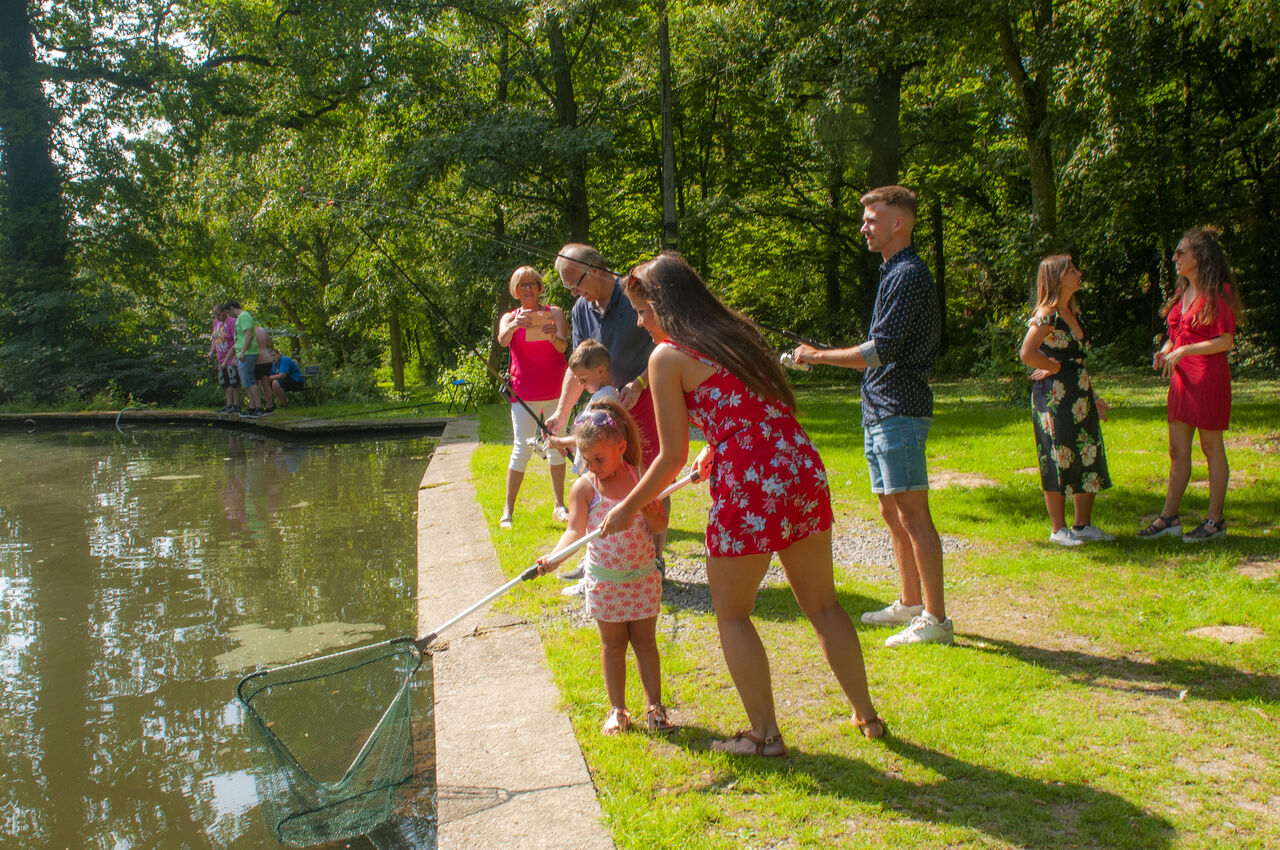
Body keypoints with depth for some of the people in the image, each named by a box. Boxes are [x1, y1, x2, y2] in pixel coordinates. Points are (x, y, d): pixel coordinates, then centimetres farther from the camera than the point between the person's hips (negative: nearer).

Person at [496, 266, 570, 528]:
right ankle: (508, 510, -2)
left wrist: (553, 337, -32)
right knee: (522, 448, -7)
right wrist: (513, 326, -36)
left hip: (554, 390, 1)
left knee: (557, 446, 4)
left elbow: (562, 346, -9)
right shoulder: (509, 318, 8)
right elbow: (502, 340, -14)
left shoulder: (554, 313, 6)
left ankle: (559, 507, 12)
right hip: (524, 392, -1)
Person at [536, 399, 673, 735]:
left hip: (642, 575, 1)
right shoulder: (584, 487, -9)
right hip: (604, 579, -1)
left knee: (645, 640, 10)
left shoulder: (641, 477, -4)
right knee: (612, 643, 10)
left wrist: (652, 512, -21)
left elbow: (661, 524, 1)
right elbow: (575, 530, -15)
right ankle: (617, 709, 23)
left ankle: (655, 706, 22)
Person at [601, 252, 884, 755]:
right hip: (804, 469, 7)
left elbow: (672, 457, -3)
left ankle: (765, 734, 22)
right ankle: (867, 716, 32)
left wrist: (630, 508, 9)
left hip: (748, 487, -7)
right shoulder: (739, 331, 17)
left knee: (732, 615, 13)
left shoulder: (668, 357, -3)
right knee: (822, 604, 21)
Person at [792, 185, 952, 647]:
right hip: (880, 412, 11)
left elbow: (883, 350, -20)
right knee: (892, 511, 15)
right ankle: (911, 602, 26)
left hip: (900, 411, -11)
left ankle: (936, 618, -3)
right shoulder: (893, 274, 20)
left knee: (913, 512, -8)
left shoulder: (909, 275, -12)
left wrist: (819, 356, -15)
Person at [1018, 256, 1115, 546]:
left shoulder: (1074, 312, 15)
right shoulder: (1047, 314, -13)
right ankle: (1059, 529, 10)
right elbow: (1027, 353, -26)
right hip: (1054, 397, -9)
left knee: (1088, 457, 10)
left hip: (1080, 395, 9)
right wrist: (1054, 367, -10)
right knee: (1058, 459, -1)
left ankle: (1083, 525, 21)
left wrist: (1095, 396, 19)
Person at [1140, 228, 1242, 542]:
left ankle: (1215, 520, 10)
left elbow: (1225, 341, -15)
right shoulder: (1183, 291, 15)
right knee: (1177, 451, 9)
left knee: (1212, 448, 1)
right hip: (1181, 377, 8)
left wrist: (1183, 350, -20)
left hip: (1209, 376, -8)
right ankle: (1169, 517, 14)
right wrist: (1165, 350, 3)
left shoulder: (1218, 292, -10)